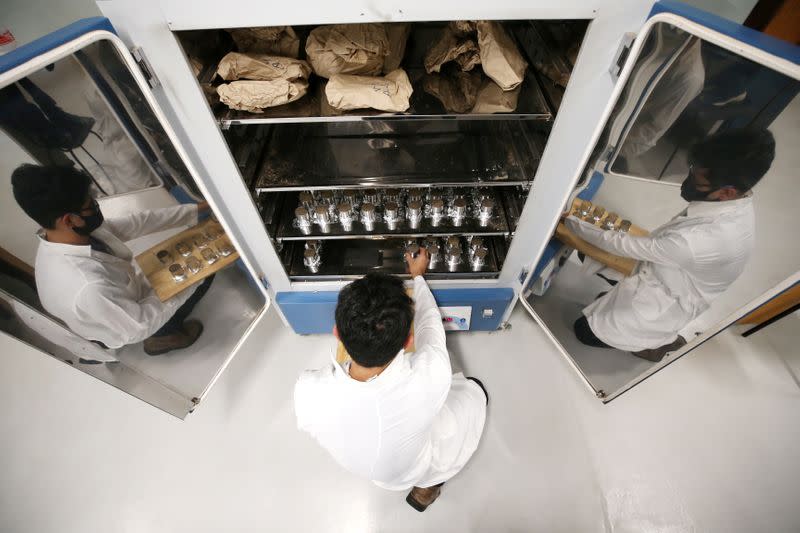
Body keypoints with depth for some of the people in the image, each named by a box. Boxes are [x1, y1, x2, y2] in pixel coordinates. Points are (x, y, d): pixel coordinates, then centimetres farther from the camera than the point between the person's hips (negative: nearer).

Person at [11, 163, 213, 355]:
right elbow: (140, 327, -30)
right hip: (127, 331, -7)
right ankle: (163, 335, 8)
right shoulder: (89, 287, -44)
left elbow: (136, 223, -9)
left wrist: (196, 209, -8)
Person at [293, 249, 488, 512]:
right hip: (412, 470, -1)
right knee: (474, 389, 15)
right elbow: (429, 320, -21)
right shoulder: (430, 376, -43)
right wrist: (418, 275, -3)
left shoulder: (307, 392, -38)